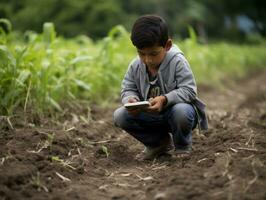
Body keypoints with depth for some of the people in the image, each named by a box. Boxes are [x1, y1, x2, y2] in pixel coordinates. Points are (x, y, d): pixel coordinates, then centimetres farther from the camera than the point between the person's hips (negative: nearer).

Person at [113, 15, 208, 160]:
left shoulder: (177, 62, -20)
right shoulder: (135, 66, -8)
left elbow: (188, 91, -24)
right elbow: (128, 89, 0)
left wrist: (165, 99, -40)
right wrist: (131, 100, -26)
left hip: (176, 108, -4)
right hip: (150, 114, 5)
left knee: (181, 111, -40)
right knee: (119, 116, -16)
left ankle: (182, 148, -4)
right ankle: (159, 142, 6)